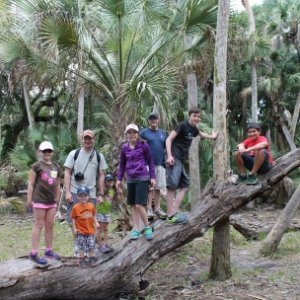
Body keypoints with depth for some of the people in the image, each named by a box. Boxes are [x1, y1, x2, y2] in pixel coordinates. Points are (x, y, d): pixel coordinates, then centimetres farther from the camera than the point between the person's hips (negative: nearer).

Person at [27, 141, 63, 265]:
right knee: (39, 225, -4)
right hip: (39, 200, -6)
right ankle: (34, 253, 1)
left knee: (50, 225, 11)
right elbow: (31, 184, -7)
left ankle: (49, 250, 21)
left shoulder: (56, 167, 11)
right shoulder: (36, 166, -5)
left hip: (52, 201, 6)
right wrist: (29, 199, -9)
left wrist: (57, 198, 14)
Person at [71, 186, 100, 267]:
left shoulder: (91, 206, -2)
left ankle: (92, 259, 22)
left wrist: (96, 222, -3)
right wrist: (74, 228, -8)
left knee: (92, 245, 8)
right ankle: (82, 260, 17)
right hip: (80, 231, -3)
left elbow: (94, 215, 11)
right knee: (81, 247, 4)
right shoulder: (76, 207, -11)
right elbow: (73, 218, -5)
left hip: (90, 230, 3)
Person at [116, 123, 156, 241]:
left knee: (139, 205, -12)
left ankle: (147, 227, 6)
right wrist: (119, 179, 8)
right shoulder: (124, 148, 5)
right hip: (130, 180, 4)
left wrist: (153, 177, -1)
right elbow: (121, 164, 13)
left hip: (142, 179, -4)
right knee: (133, 206, 9)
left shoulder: (144, 146, -4)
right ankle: (136, 230, 18)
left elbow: (150, 162, 3)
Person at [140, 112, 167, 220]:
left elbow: (166, 147, 21)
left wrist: (165, 159, 10)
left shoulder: (163, 133, 15)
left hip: (160, 164, 4)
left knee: (158, 187, 6)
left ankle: (157, 208, 14)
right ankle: (149, 209, 2)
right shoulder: (143, 132, 2)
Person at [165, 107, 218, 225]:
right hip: (174, 158, -10)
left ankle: (175, 212, 6)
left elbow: (201, 134, 43)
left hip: (181, 160, 10)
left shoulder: (194, 129, 18)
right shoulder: (182, 125, -6)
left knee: (184, 185, 10)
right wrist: (169, 155, -23)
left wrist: (212, 137, 60)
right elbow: (169, 139, -11)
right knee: (172, 185, -18)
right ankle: (171, 216, -23)